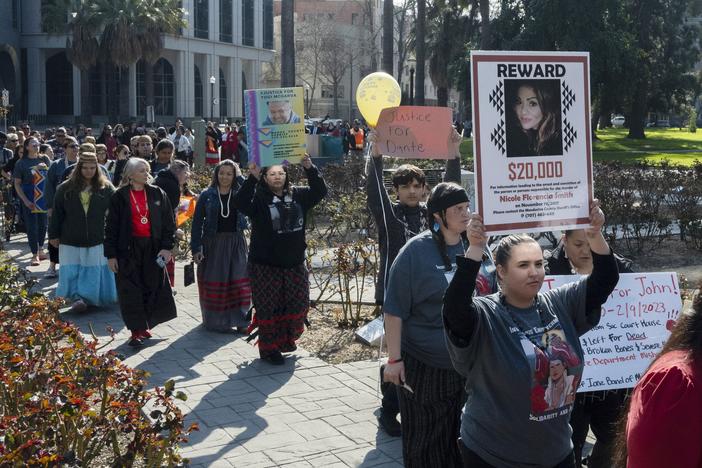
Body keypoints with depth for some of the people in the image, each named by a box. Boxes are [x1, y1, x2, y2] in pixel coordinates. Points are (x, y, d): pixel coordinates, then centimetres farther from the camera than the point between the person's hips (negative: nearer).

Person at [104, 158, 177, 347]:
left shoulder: (157, 194, 5)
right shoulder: (120, 197, -1)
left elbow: (169, 222, 6)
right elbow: (111, 226, 0)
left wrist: (167, 246, -4)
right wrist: (111, 255, -4)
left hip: (153, 249, 2)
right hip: (128, 250, -2)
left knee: (152, 287, 5)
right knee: (131, 291, -2)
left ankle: (144, 326, 19)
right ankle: (137, 331, 4)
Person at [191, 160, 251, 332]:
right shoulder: (207, 195, 0)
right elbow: (197, 222, 0)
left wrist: (239, 175, -15)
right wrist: (196, 248, -5)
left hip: (236, 243, 1)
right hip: (212, 243, -1)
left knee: (240, 283, -3)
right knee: (214, 283, 4)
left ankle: (240, 320, 6)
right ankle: (215, 320, 16)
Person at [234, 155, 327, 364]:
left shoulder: (297, 196, 7)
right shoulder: (258, 198, -7)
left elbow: (320, 191, 2)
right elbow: (240, 203, -24)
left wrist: (309, 169, -12)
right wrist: (252, 178, -33)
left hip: (294, 263, 5)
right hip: (265, 265, -5)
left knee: (298, 304, 11)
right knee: (268, 307, 1)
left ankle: (286, 339, 31)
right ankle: (268, 347, 14)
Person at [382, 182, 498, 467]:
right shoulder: (416, 251, -12)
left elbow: (492, 297, 16)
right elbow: (394, 309, -12)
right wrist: (394, 359, -15)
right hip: (425, 367, -5)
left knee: (460, 434, 15)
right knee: (425, 438, 8)